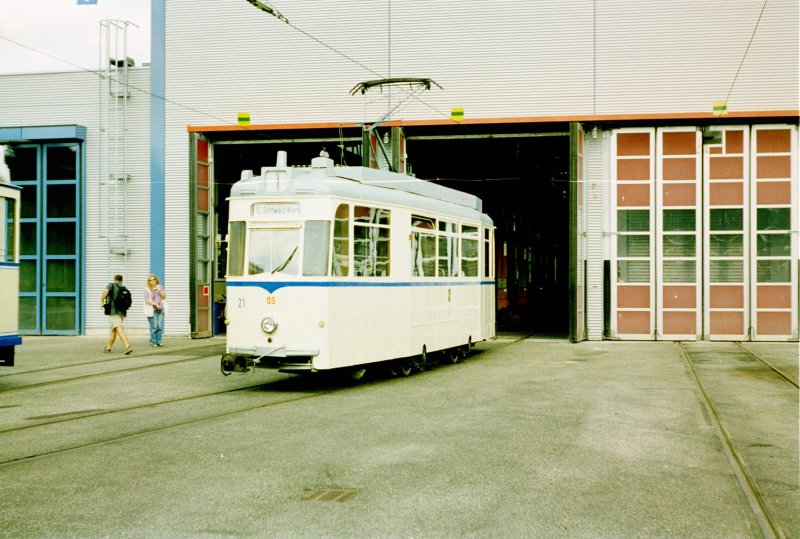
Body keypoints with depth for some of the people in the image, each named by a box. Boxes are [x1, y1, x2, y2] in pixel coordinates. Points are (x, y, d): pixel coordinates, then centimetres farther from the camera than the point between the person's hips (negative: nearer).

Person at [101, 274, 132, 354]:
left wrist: (102, 301, -8)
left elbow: (105, 291, -19)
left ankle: (128, 347, -27)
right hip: (122, 312, 7)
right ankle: (108, 347, 29)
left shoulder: (112, 285, 1)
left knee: (119, 330, -14)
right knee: (113, 330, 19)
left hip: (114, 311, -6)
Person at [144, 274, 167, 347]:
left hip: (160, 309, 4)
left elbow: (164, 296, 8)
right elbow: (147, 300, -7)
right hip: (152, 310, -4)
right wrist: (155, 304, -13)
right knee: (154, 327, -8)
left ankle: (158, 341, 7)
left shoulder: (159, 287, 12)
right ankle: (153, 342, -1)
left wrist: (159, 291, -7)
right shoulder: (147, 289, 0)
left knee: (160, 326, -1)